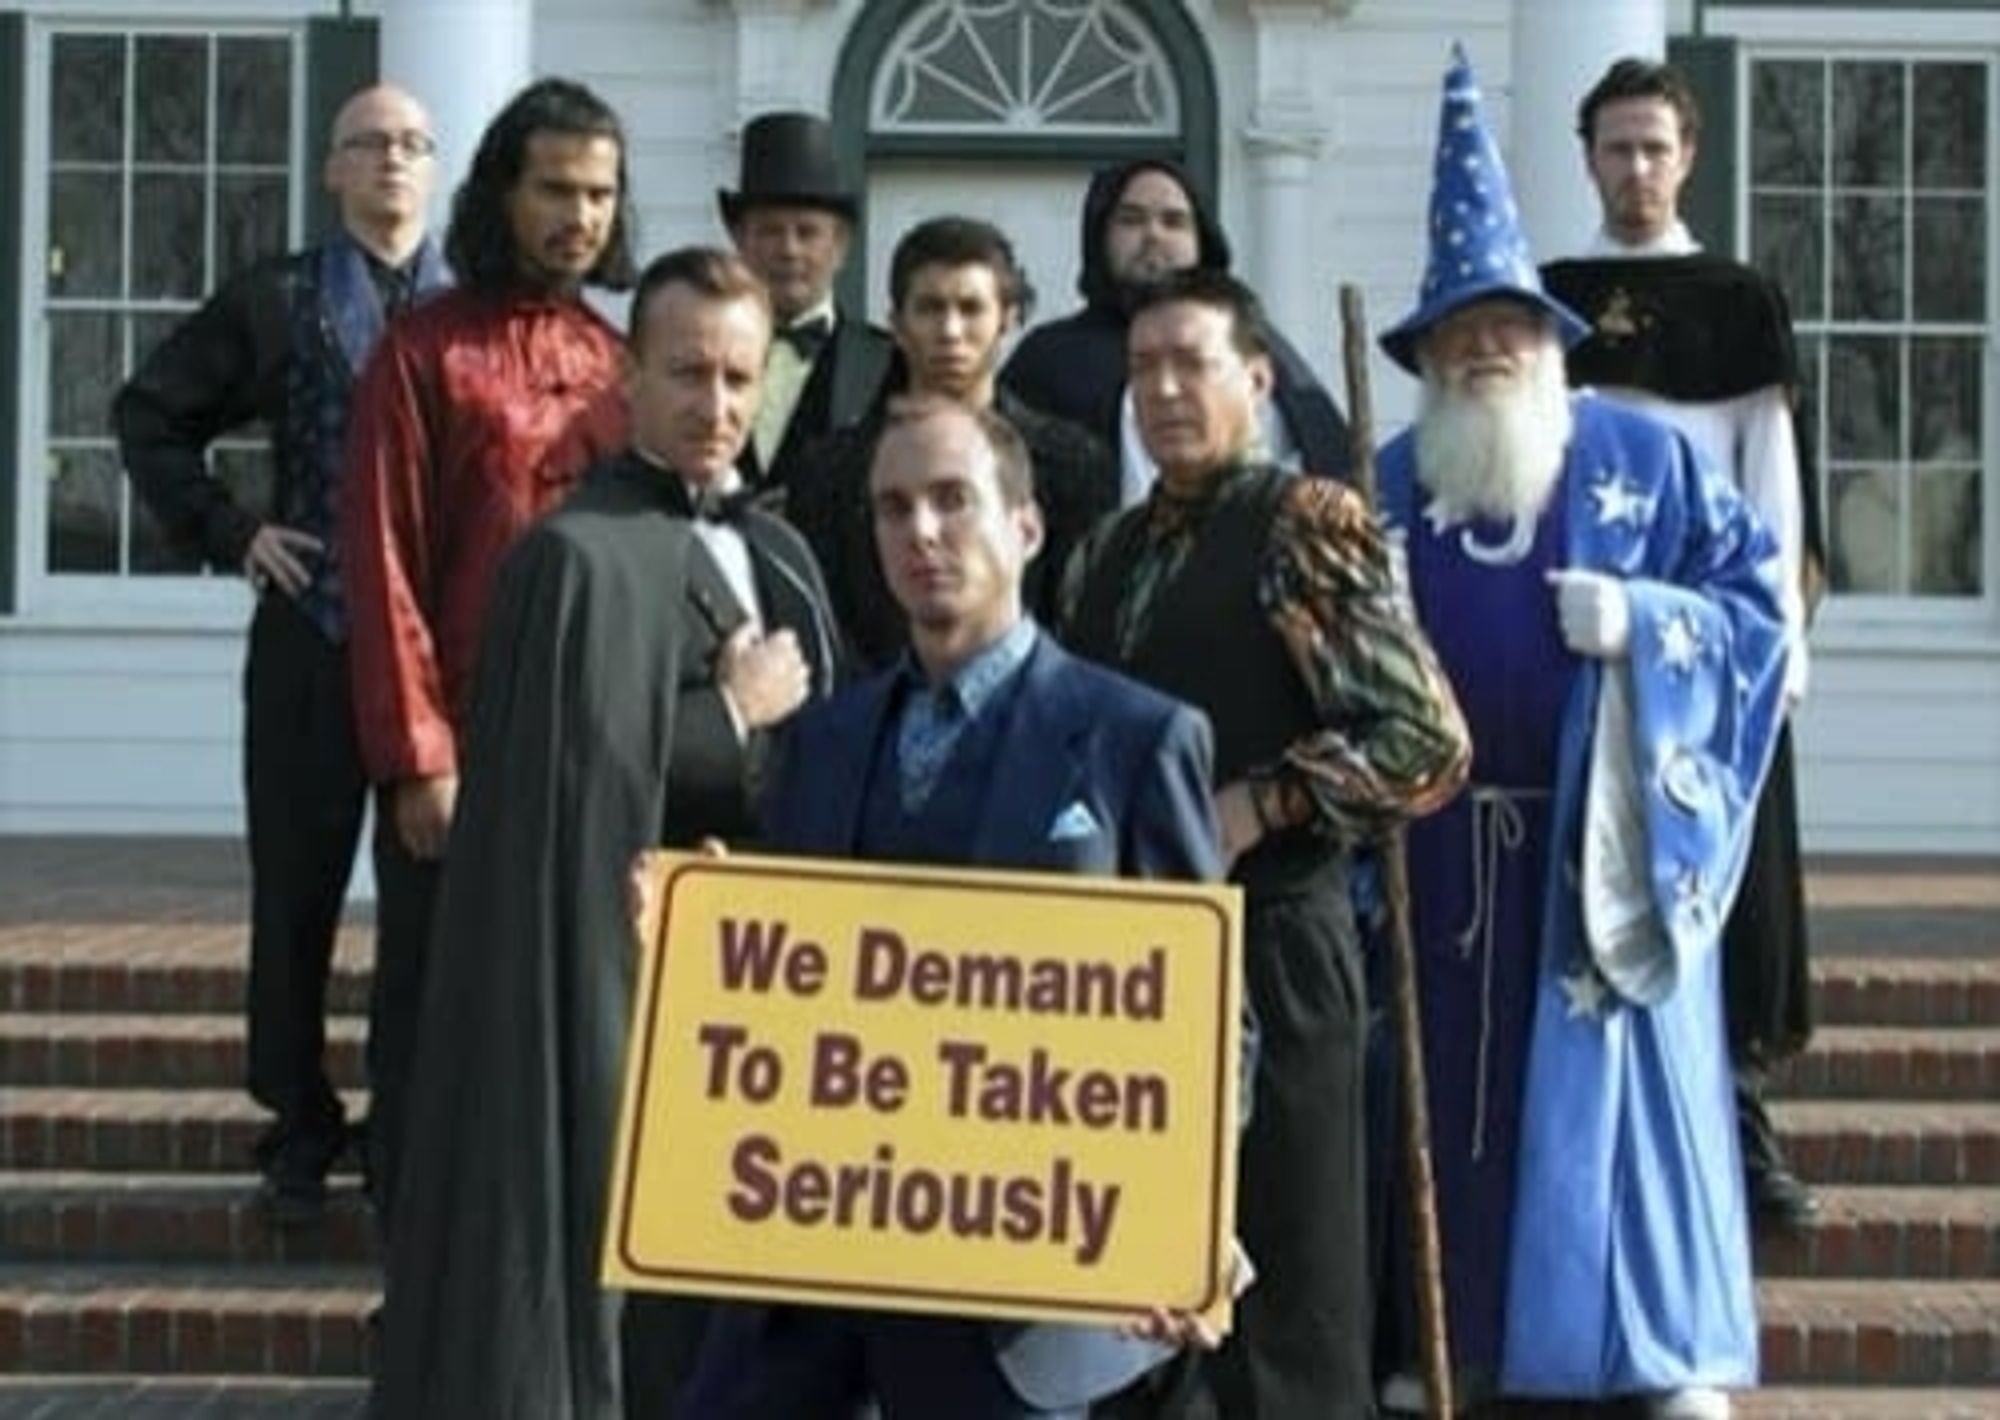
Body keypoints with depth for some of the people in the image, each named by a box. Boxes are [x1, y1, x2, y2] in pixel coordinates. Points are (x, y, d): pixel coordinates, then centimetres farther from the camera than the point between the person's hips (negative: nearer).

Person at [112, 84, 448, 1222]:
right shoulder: (275, 303, 5)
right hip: (311, 635, 0)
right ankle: (301, 1124, 16)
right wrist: (225, 530, 0)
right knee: (298, 889, 5)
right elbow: (152, 412, 9)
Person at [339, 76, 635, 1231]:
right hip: (459, 755, -4)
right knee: (432, 1020, 4)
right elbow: (383, 569, -7)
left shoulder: (619, 367, 11)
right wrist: (416, 757, -13)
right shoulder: (423, 355, -3)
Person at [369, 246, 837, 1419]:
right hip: (632, 973, -7)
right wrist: (735, 714, -10)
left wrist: (772, 712, -2)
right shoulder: (582, 556, -12)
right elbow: (580, 783, -18)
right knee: (628, 1275, -2)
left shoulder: (778, 552, 12)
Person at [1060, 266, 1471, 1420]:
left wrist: (1255, 808, -17)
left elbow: (1430, 743, -12)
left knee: (1287, 1318, -1)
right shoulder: (1110, 554, 15)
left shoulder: (1305, 523, -5)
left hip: (1264, 949, -7)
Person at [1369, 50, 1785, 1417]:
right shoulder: (1384, 485, 9)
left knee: (1614, 1084, 0)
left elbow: (1759, 601, 0)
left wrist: (1640, 624, -15)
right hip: (1442, 853, 3)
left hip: (1600, 843, -2)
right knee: (1453, 1082, 7)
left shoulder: (1648, 460, 2)